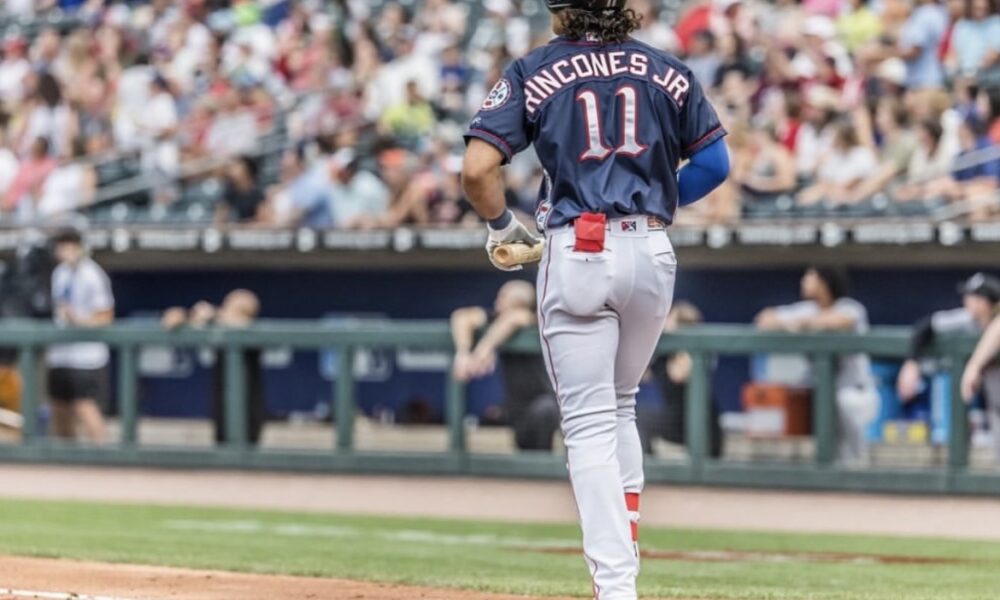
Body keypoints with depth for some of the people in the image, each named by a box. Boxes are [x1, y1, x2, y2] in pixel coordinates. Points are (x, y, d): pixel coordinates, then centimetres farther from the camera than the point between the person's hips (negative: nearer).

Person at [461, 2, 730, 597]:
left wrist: (504, 225, 10)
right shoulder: (666, 69, 10)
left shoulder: (533, 72, 2)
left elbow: (478, 168, -7)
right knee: (619, 407, 23)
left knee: (590, 424, -2)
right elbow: (715, 162, 8)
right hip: (653, 251, 3)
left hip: (576, 253, -3)